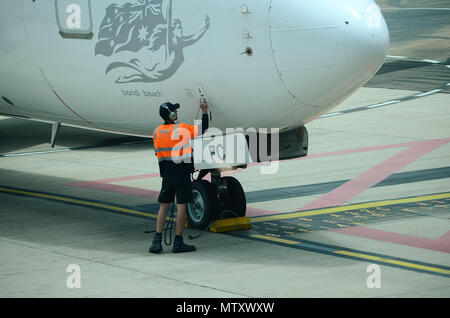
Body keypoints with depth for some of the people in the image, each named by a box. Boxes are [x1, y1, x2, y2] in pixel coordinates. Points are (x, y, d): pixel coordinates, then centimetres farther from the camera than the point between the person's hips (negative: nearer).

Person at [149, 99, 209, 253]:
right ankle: (178, 243, 1)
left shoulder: (157, 131, 5)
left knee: (163, 206, 11)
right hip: (181, 170, -5)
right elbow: (202, 130, -3)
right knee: (181, 205, 0)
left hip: (166, 171, 5)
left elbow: (158, 153, 13)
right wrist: (205, 111, 9)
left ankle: (157, 241, 4)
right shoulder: (182, 129, -11)